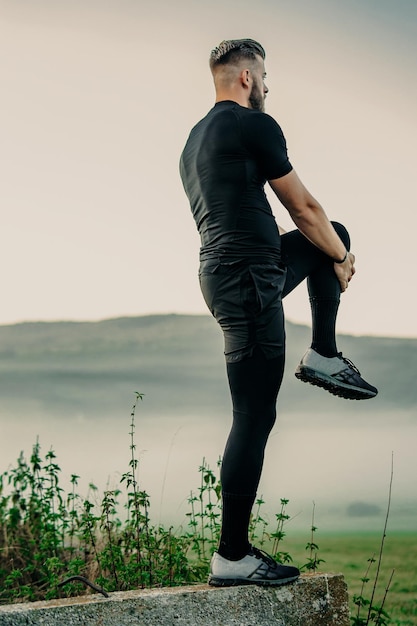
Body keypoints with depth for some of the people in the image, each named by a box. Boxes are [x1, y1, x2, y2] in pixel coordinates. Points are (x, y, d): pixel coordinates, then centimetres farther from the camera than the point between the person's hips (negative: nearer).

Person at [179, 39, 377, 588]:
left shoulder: (196, 139, 20)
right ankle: (232, 557, -2)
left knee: (336, 232, 24)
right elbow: (303, 207, -3)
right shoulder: (254, 125, -8)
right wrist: (342, 261, 13)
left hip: (224, 271, 10)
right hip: (251, 281, -10)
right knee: (255, 418, -7)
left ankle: (324, 357, 22)